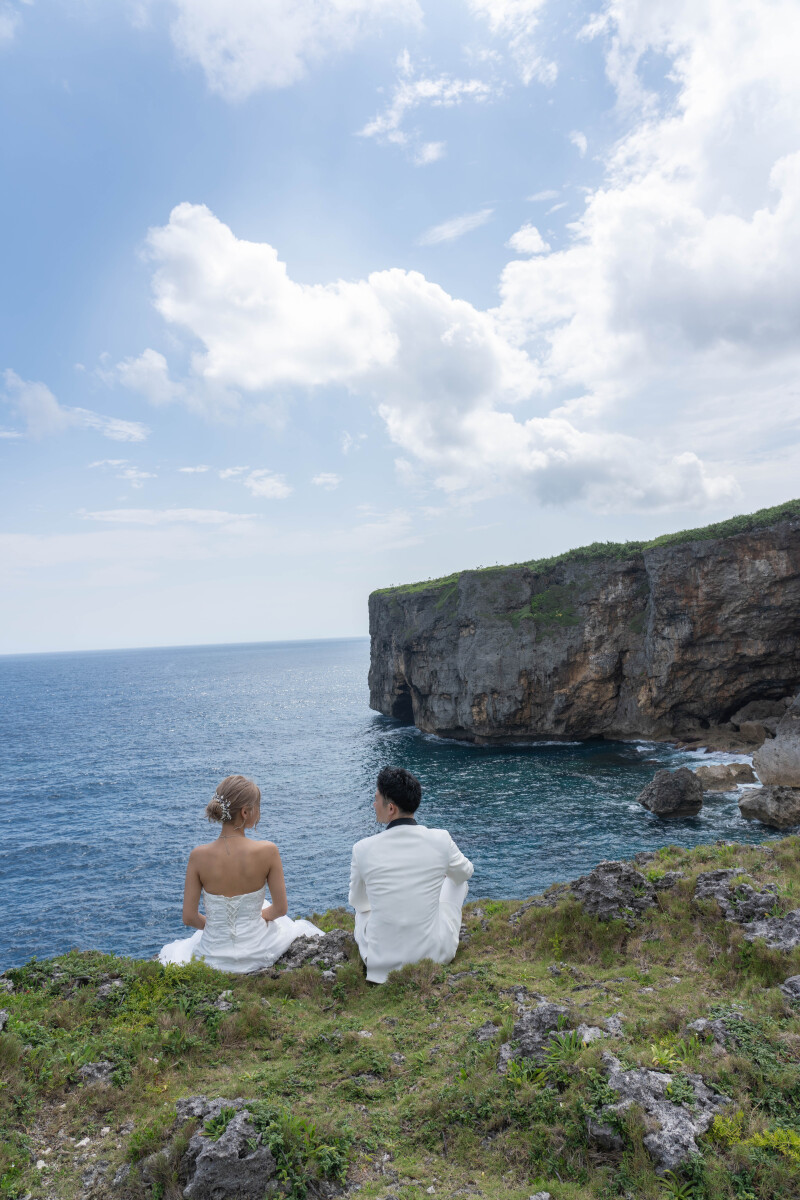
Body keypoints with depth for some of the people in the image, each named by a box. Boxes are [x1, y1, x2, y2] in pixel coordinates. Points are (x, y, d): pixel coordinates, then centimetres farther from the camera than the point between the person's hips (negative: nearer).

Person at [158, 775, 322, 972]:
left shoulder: (199, 856, -18)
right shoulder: (267, 851, -21)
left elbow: (189, 917, -10)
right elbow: (280, 908, -9)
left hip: (214, 959, 1)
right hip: (257, 954, 0)